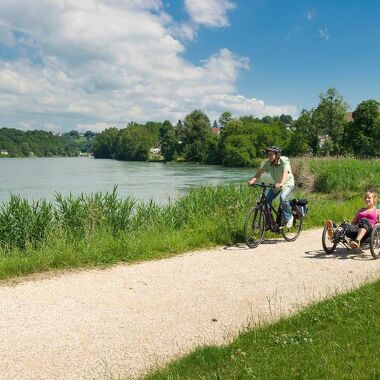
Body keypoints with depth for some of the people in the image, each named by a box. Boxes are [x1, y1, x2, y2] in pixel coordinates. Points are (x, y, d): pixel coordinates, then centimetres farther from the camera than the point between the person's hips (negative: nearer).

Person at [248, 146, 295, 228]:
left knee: (283, 198, -32)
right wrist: (252, 180, -36)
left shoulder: (284, 161, -27)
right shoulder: (268, 163, -12)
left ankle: (289, 217, -9)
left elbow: (285, 173, -41)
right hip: (276, 184, 6)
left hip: (287, 183, -6)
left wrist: (281, 183, -59)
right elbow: (260, 172, -17)